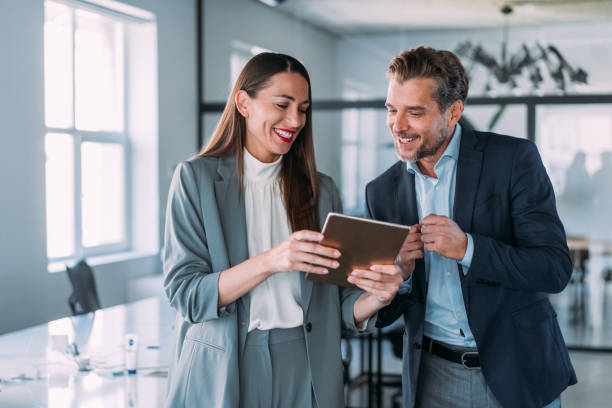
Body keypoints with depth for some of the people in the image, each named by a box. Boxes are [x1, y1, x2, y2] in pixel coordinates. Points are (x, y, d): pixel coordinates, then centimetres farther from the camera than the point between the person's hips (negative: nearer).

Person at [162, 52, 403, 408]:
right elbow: (184, 294, -13)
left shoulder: (321, 189, 6)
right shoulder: (196, 178, -4)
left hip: (305, 373, 3)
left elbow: (339, 307, 4)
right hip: (223, 372, -2)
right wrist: (268, 262, -26)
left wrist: (376, 297, -18)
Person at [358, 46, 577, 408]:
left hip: (517, 373, -2)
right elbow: (383, 314, 5)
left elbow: (556, 269, -14)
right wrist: (399, 273, -17)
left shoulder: (514, 159, -9)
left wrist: (467, 248, -25)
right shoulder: (382, 191, 1)